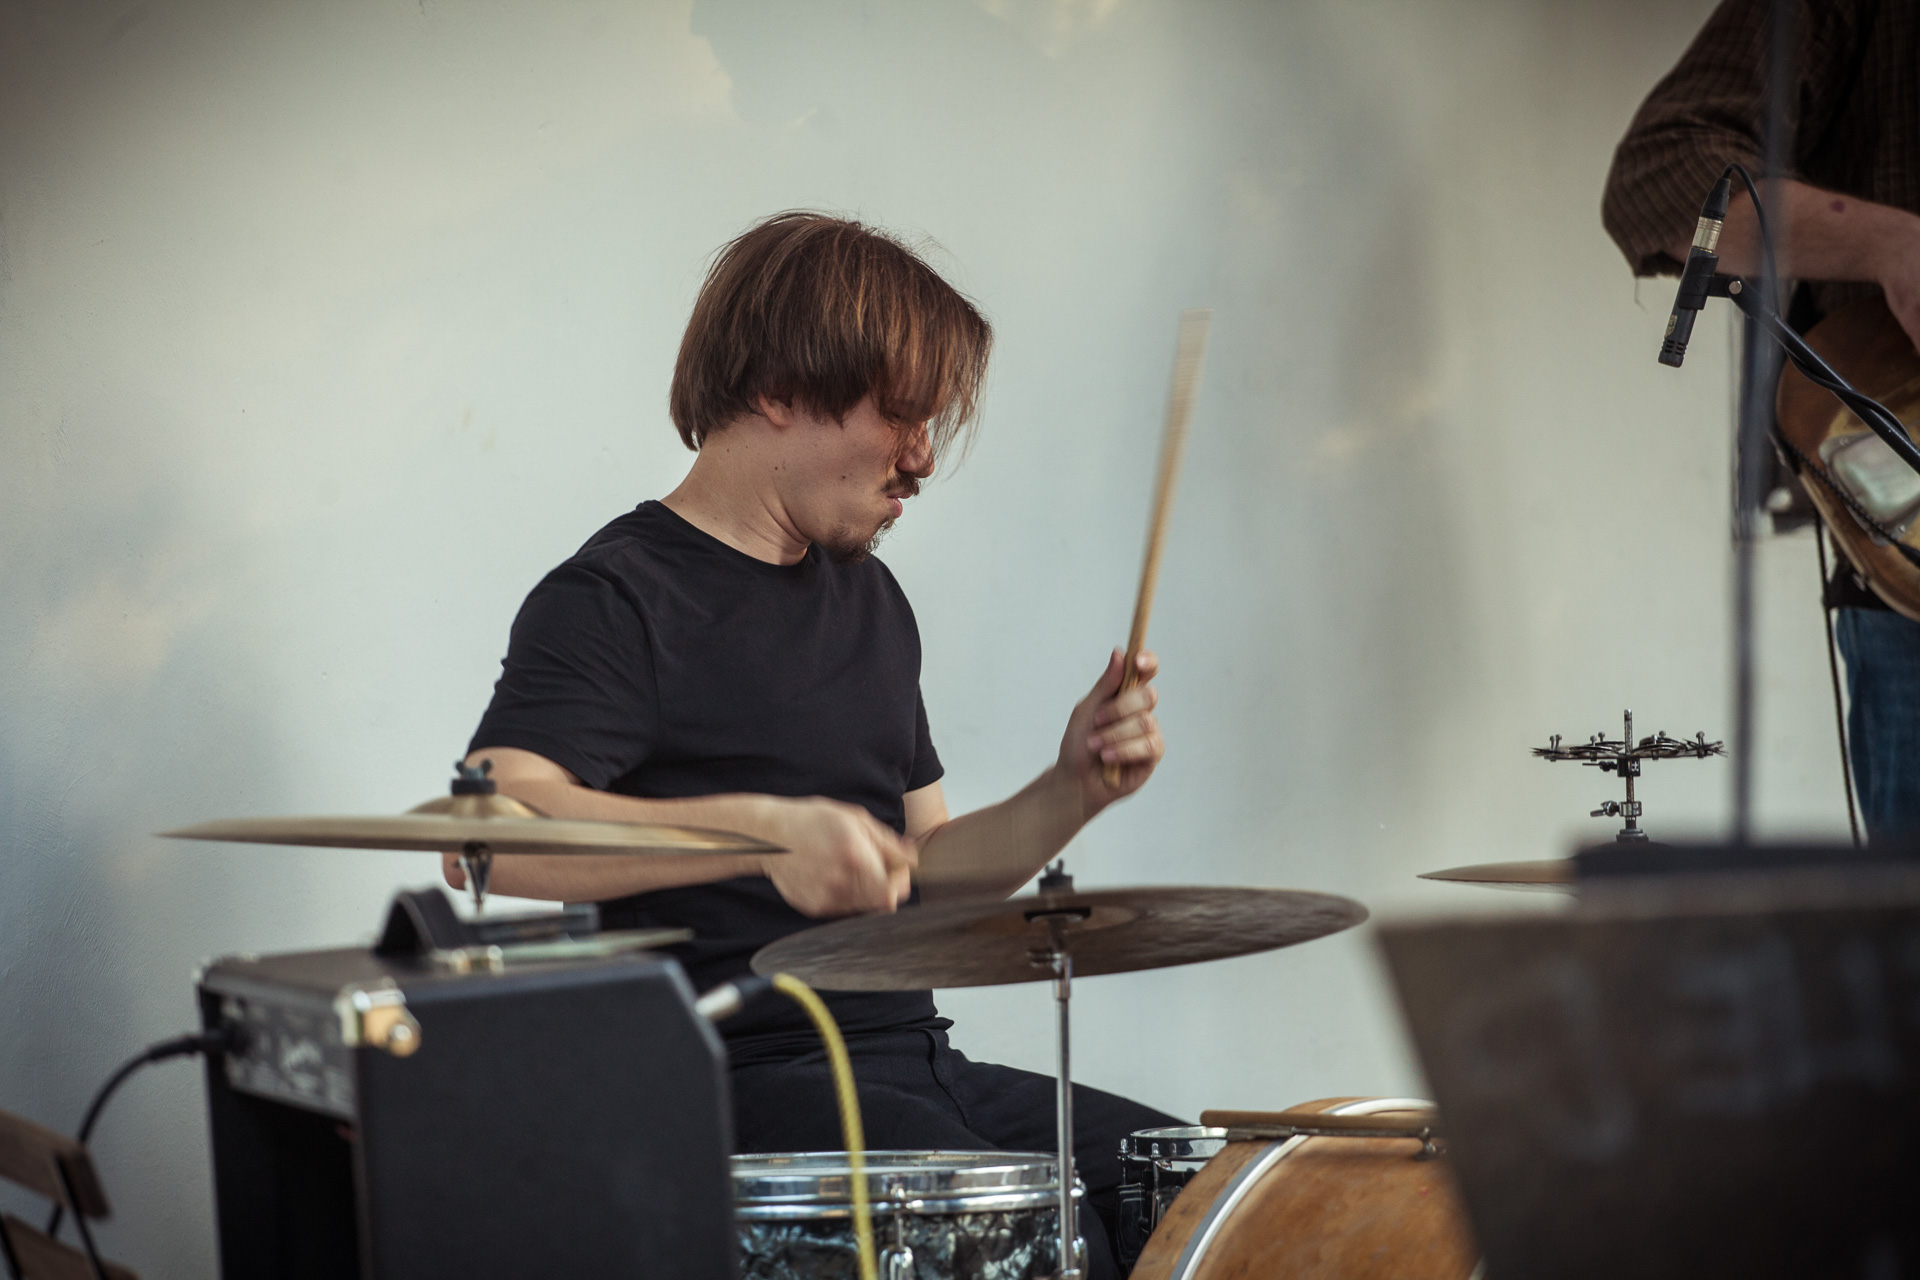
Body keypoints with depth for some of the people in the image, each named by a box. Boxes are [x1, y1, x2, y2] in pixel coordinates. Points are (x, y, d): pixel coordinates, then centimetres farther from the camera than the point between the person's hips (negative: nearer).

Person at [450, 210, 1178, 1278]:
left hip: (918, 1066, 8)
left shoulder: (869, 599, 18)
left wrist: (1071, 792, 4)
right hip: (743, 1085, -8)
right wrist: (762, 828, -36)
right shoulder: (619, 599, -9)